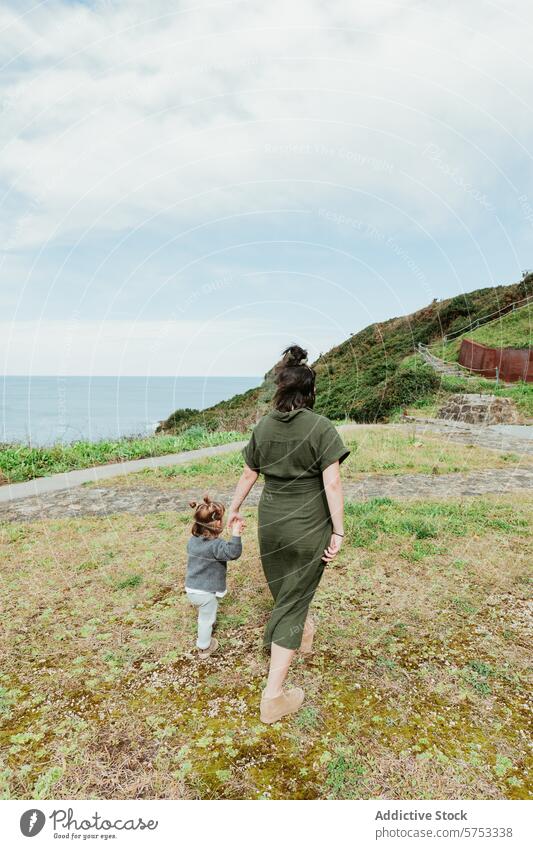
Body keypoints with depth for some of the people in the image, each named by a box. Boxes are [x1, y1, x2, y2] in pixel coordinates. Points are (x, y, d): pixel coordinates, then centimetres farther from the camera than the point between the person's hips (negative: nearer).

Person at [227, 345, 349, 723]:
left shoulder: (264, 426, -1)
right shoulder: (321, 427, -15)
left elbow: (249, 474, 8)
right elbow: (333, 483, -19)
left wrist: (234, 508, 23)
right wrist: (338, 531, -12)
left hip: (271, 519, 5)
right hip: (308, 525, -4)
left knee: (285, 587, 27)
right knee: (292, 602, 5)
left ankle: (305, 635, 55)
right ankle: (273, 696, 11)